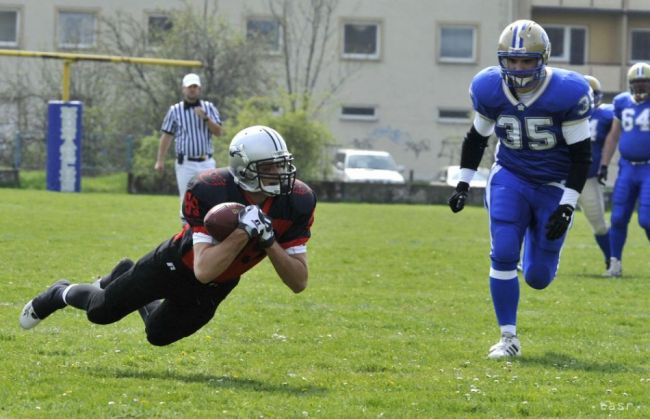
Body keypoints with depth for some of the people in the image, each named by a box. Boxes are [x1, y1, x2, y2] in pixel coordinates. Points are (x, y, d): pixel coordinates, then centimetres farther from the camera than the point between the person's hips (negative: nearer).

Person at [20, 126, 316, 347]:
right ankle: (62, 295, 46)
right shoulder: (209, 192, -37)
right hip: (178, 263, -4)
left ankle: (125, 278, 50)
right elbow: (203, 270, -41)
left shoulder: (296, 202, -26)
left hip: (214, 288, 4)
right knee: (101, 311, 10)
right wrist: (244, 232, -50)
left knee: (158, 335, 22)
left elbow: (299, 282, -24)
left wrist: (268, 240, -38)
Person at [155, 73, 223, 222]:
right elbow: (167, 136, 4)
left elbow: (218, 132, 2)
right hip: (185, 164, -1)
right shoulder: (175, 110, 5)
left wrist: (205, 118, -14)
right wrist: (160, 160, -4)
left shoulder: (209, 108, 9)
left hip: (206, 163, 1)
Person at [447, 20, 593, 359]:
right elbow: (476, 138, 9)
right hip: (510, 179, 2)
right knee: (503, 255, -15)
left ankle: (538, 240, 40)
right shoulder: (490, 89, -10)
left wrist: (566, 206, -18)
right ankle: (509, 338, -2)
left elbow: (581, 155, -14)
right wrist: (463, 183, 4)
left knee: (538, 277, 2)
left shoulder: (567, 93, -21)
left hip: (554, 187, -2)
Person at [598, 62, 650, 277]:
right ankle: (615, 263, 14)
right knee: (618, 218, 2)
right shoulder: (622, 102, 7)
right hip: (627, 168, 4)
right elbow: (613, 136, 15)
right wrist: (604, 165, 12)